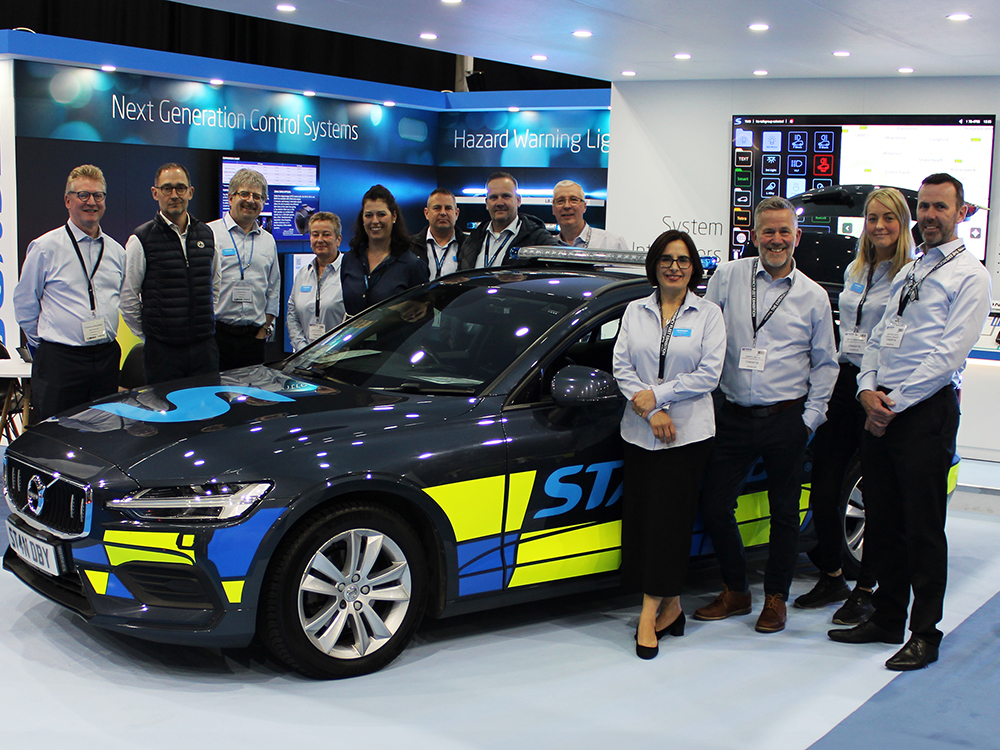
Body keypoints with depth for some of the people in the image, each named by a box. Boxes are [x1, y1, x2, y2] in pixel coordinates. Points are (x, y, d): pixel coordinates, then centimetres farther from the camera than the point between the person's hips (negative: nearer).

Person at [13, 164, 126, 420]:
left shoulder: (116, 251, 11)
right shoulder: (45, 247, -3)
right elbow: (24, 303, 3)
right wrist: (44, 344, 7)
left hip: (106, 358, 4)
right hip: (59, 360, -4)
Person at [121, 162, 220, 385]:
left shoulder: (207, 234, 10)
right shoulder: (141, 240, -4)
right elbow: (128, 300, 1)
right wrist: (150, 336, 5)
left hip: (205, 347, 4)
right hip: (163, 350, -3)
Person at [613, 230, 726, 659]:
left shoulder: (708, 314, 3)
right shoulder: (635, 311, 11)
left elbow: (708, 374, -5)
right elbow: (621, 367, 3)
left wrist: (656, 395, -11)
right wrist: (651, 411, -9)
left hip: (688, 433, -3)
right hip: (640, 431, 3)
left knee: (668, 519, -8)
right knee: (639, 516, 2)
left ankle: (651, 611, -5)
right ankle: (671, 606, 12)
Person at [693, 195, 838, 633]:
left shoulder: (813, 296, 4)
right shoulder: (727, 278, 3)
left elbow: (825, 363, 10)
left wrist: (811, 416, 1)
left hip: (787, 420, -1)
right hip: (735, 417, 1)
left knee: (784, 513, 7)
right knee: (714, 506, 2)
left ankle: (775, 598, 23)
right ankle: (735, 592, 21)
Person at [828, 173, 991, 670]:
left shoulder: (969, 275, -3)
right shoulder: (906, 274, 20)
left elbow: (949, 355, -12)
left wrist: (894, 403, -13)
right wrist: (868, 389, -2)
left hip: (927, 411, -7)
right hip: (881, 409, 7)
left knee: (923, 528, -2)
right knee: (881, 522, 11)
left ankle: (925, 635, 8)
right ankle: (886, 619, 23)